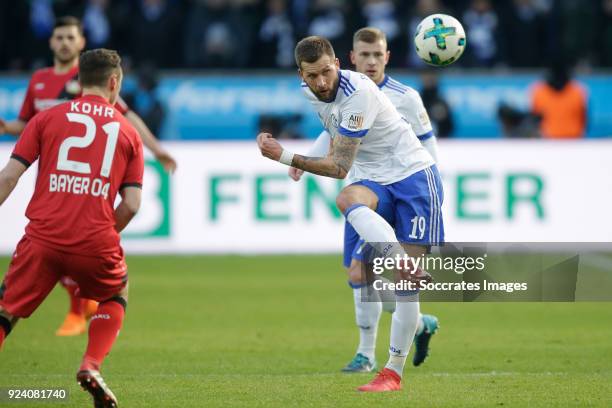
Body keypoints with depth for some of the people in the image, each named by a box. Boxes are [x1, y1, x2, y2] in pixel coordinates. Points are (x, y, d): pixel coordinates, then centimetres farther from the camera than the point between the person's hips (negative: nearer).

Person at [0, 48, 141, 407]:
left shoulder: (46, 118, 8)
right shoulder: (128, 132, 11)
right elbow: (131, 205, 5)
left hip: (43, 237, 0)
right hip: (95, 241, 1)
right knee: (115, 296, 29)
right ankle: (91, 367, 10)